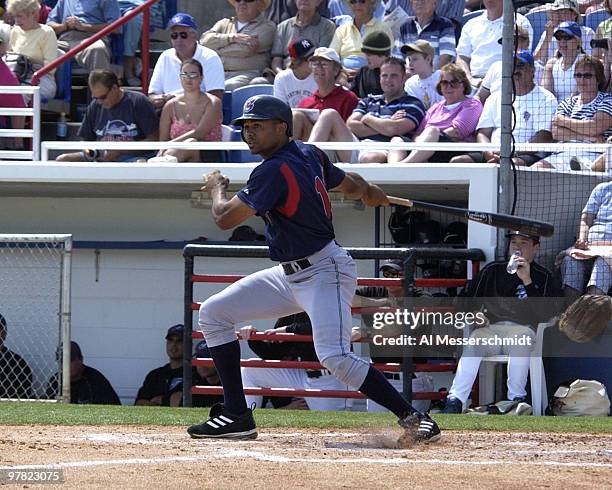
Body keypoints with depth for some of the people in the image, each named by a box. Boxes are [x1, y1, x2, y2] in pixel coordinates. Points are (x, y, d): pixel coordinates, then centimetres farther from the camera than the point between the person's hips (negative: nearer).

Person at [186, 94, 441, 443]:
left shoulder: (274, 171, -21)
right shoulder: (310, 155, 5)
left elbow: (225, 218, -17)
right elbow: (351, 184, 22)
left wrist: (217, 188, 5)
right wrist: (368, 192, 46)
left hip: (325, 273, -11)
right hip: (290, 274, 11)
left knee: (335, 357, -26)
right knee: (214, 313, 8)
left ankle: (413, 417, -14)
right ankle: (237, 417, 8)